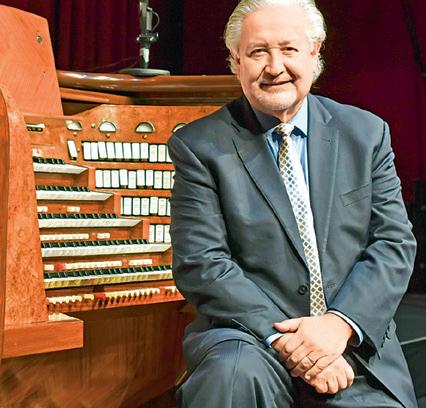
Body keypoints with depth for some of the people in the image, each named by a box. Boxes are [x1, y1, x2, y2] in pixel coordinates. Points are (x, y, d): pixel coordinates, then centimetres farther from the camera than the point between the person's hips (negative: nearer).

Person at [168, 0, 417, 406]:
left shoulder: (367, 132, 7)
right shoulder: (198, 146, -1)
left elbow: (395, 242, 3)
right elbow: (199, 263, -8)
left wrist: (340, 323, -12)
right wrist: (282, 337, -17)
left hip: (354, 344, 3)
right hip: (246, 333, -2)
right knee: (235, 372, -32)